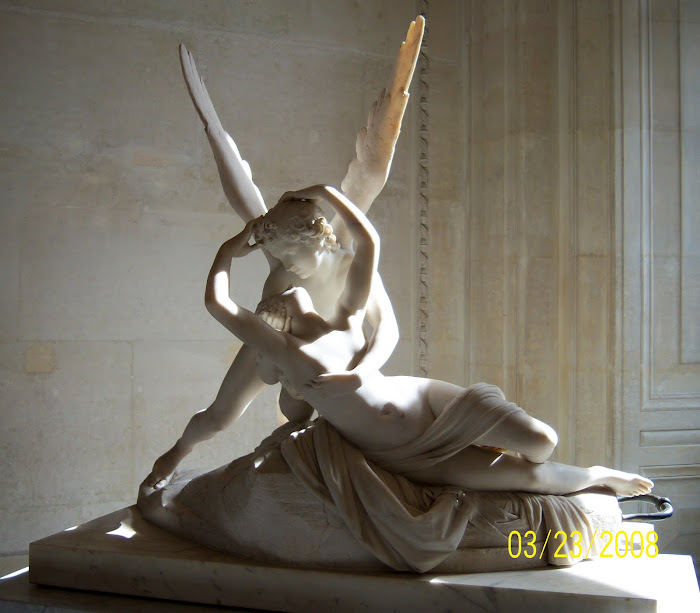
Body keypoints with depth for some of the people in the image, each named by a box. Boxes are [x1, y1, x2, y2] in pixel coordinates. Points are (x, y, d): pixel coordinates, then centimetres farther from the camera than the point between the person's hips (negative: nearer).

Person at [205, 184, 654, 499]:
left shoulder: (346, 323, 6)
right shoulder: (284, 353, -3)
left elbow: (369, 242, 5)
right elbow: (216, 302, -7)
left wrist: (326, 193, 7)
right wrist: (230, 250, 7)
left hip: (428, 399, 4)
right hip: (408, 457, -3)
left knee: (541, 441, -15)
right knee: (527, 474, -11)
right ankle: (600, 476, 16)